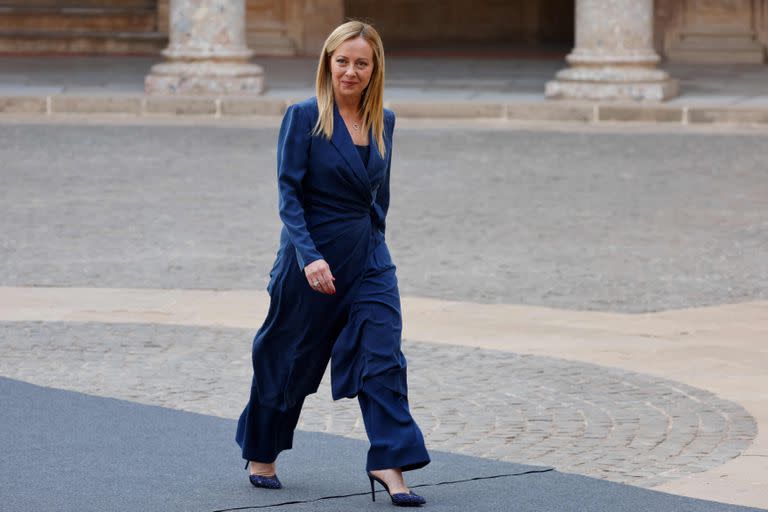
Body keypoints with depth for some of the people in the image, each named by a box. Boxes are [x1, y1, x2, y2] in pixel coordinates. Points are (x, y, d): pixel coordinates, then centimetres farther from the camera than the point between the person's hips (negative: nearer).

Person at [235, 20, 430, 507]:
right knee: (289, 359, 9)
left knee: (384, 356, -9)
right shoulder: (304, 117, -10)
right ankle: (261, 454, 29)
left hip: (369, 258, 4)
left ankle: (389, 464, -10)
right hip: (312, 255, -4)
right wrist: (310, 257, -24)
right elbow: (289, 194, -15)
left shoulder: (383, 121, 5)